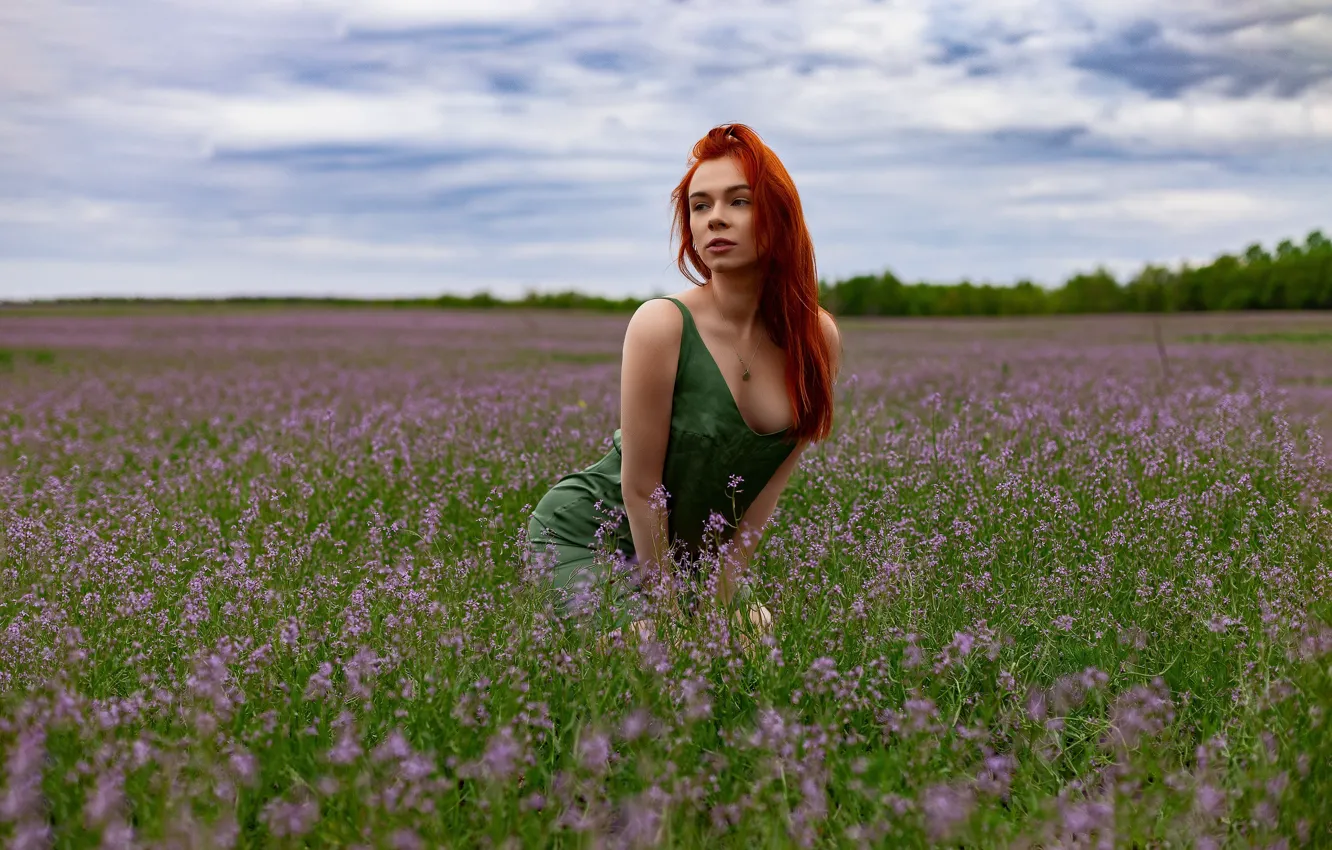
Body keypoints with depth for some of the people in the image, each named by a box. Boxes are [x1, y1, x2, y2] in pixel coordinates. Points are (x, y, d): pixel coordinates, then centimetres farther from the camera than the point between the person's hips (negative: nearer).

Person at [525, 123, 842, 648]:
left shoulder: (818, 338, -10)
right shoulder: (663, 324, -25)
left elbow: (769, 484, -4)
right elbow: (641, 486, -19)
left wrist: (724, 592, -6)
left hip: (687, 549, 5)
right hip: (582, 537, -5)